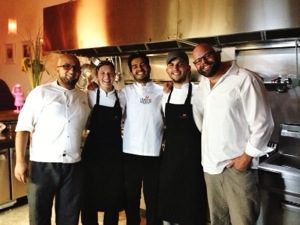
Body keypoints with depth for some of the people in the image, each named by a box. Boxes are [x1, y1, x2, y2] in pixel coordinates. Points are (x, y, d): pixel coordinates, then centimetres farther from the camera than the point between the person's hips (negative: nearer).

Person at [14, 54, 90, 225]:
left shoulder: (84, 97, 10)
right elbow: (23, 128, -5)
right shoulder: (40, 93, -2)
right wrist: (20, 161, -9)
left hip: (73, 167, 3)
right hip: (43, 165, -3)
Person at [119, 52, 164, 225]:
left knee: (153, 198, 10)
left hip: (154, 153, 0)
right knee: (131, 197, 15)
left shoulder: (161, 91, 6)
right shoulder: (126, 91, 5)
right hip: (131, 153, 1)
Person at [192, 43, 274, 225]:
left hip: (237, 165, -6)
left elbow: (263, 124, -13)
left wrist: (247, 156, -13)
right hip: (210, 164, 7)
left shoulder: (245, 79, -13)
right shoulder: (203, 84, 9)